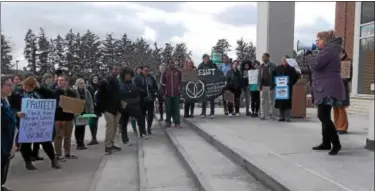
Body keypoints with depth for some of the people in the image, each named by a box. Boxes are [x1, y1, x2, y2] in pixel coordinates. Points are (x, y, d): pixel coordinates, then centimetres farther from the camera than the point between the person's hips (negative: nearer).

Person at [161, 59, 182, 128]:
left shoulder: (178, 72, 5)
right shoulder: (165, 72, 6)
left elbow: (181, 81, 10)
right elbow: (162, 83, 9)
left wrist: (180, 90, 6)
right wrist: (164, 93, 5)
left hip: (176, 94, 0)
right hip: (167, 94, 0)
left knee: (176, 109, 2)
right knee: (168, 109, 5)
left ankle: (177, 123, 8)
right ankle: (168, 122, 16)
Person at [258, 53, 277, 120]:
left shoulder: (273, 66, 0)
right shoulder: (261, 66, 13)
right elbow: (259, 76, 14)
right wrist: (259, 84, 3)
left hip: (270, 86, -4)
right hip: (263, 86, 4)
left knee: (271, 101, 2)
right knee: (262, 101, 2)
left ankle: (271, 114, 9)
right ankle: (263, 114, 5)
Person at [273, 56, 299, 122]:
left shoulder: (291, 69, 2)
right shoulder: (277, 68, 10)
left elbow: (295, 77, 1)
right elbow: (273, 76, 14)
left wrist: (291, 84, -10)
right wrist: (274, 84, 2)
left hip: (288, 89, -3)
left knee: (287, 103, -4)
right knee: (279, 103, 4)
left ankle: (287, 118, 1)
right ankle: (281, 117, 12)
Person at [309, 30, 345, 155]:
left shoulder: (328, 50, -13)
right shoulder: (328, 50, 21)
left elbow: (316, 64, -23)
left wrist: (309, 59, -3)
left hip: (328, 89, -11)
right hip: (325, 88, 11)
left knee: (324, 116, -12)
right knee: (324, 116, 12)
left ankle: (336, 144, -7)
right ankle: (326, 143, 18)